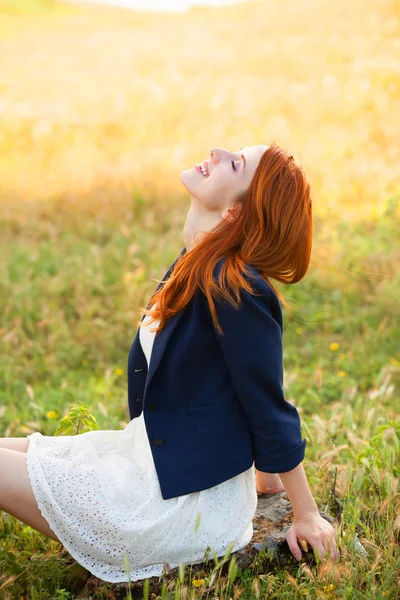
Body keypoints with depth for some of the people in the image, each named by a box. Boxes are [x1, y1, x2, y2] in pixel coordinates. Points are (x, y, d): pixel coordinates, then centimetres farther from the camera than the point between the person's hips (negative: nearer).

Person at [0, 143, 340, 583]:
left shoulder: (235, 289, -25)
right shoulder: (193, 267, 3)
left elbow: (269, 410, -17)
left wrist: (307, 516, -7)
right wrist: (264, 476, 21)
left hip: (185, 504, -9)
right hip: (147, 450, 9)